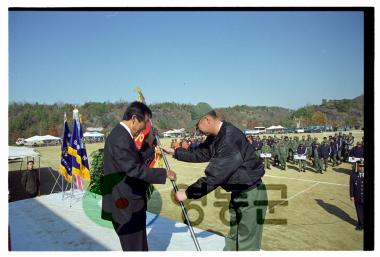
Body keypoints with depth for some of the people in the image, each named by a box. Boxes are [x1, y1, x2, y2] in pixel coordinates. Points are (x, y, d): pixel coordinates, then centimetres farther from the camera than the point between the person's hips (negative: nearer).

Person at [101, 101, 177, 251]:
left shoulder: (122, 134, 9)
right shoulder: (120, 139, -24)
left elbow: (136, 160, 18)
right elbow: (135, 170, -29)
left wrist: (150, 146, 12)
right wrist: (164, 174, -22)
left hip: (130, 201, 10)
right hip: (125, 204, -10)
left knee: (140, 245, 24)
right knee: (135, 248, 7)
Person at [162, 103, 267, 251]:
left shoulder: (230, 138, -29)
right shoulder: (215, 137, 2)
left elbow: (215, 175, -29)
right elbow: (200, 154, 16)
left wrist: (188, 193, -22)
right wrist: (175, 152, 14)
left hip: (251, 194, -9)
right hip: (238, 192, 9)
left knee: (246, 245, 0)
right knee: (233, 241, 20)